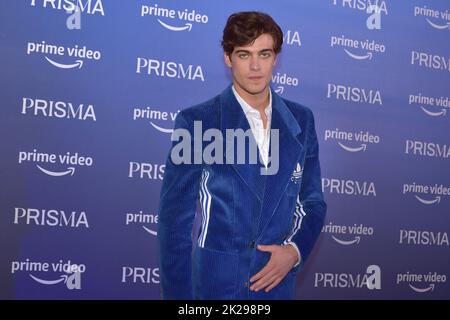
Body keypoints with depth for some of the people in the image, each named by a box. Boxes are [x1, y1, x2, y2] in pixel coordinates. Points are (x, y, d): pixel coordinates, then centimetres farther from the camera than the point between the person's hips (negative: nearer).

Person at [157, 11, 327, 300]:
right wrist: (179, 295, -10)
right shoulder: (196, 122, -10)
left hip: (278, 281, 3)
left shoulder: (301, 121, 2)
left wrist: (295, 251, -8)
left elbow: (313, 202, 10)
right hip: (214, 285, -3)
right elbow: (175, 220, -8)